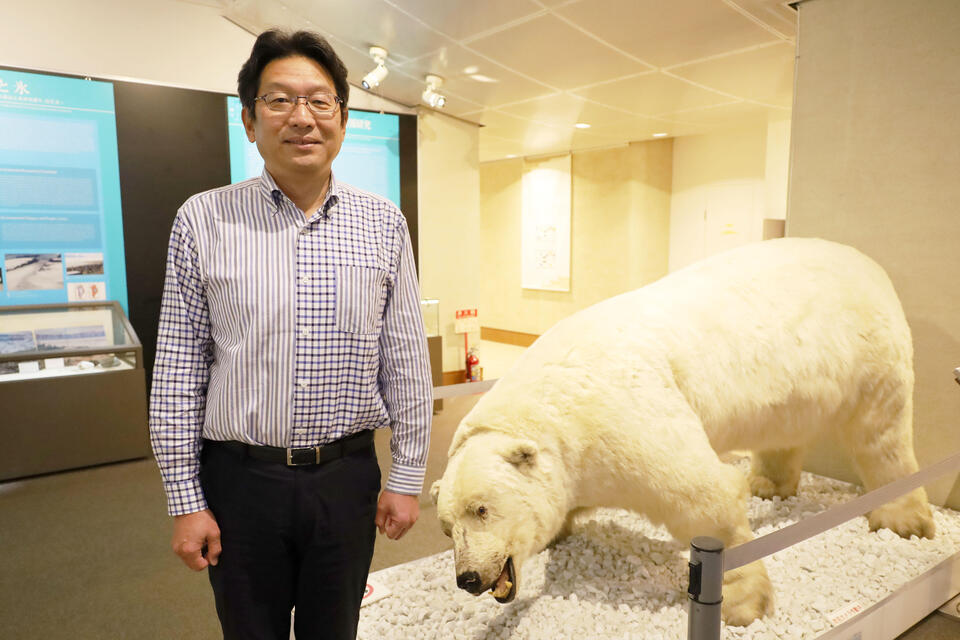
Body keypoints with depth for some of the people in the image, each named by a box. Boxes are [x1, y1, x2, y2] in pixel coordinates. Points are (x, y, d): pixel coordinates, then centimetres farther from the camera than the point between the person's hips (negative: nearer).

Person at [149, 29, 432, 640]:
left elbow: (406, 361, 0)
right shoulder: (203, 220, -5)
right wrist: (186, 499, -1)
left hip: (348, 477, 1)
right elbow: (177, 372, -2)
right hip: (241, 478, 0)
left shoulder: (384, 223, -2)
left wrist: (407, 477, 1)